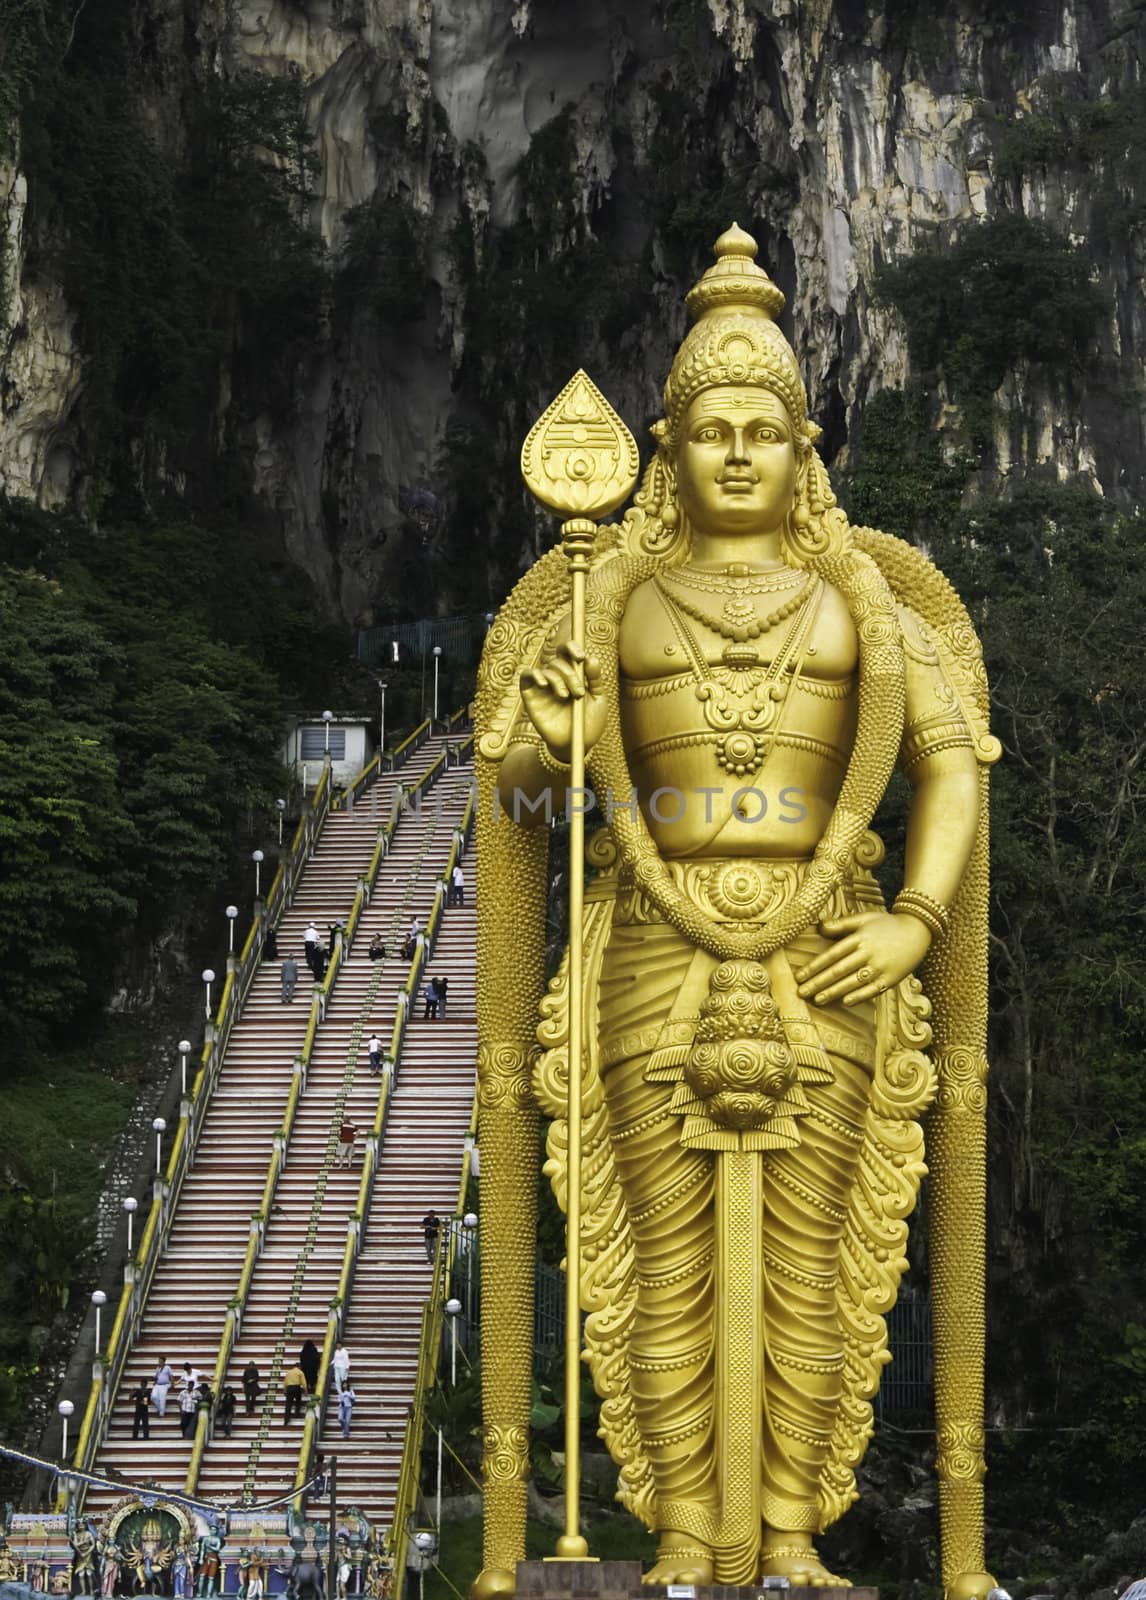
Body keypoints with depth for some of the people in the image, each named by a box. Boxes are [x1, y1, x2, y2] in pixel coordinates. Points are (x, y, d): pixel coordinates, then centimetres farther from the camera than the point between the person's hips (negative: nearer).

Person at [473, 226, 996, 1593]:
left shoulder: (864, 599, 8)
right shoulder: (612, 598, 8)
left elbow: (954, 764, 4)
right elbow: (516, 771, 7)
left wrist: (918, 920, -9)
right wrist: (535, 728, -17)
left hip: (824, 966, 0)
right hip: (659, 963, 0)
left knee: (807, 1264, 3)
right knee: (669, 1266, 1)